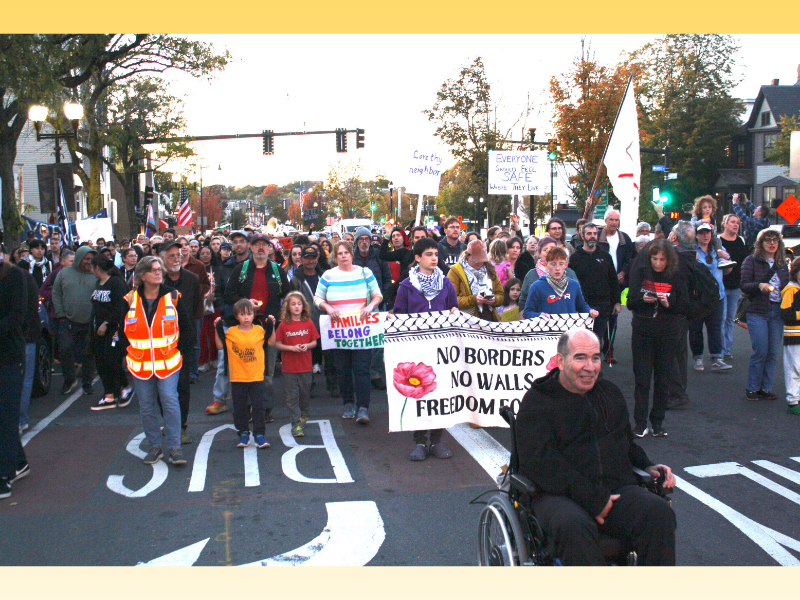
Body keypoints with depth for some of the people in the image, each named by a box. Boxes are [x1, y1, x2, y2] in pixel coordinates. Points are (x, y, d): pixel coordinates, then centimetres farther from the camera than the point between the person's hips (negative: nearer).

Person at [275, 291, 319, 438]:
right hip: (289, 367, -2)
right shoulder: (283, 325, -3)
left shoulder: (309, 323, 1)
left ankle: (303, 415, 37)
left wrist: (307, 346, -14)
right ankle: (296, 424, 5)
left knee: (305, 393, 12)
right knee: (292, 396, 0)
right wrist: (291, 348, -16)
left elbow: (315, 342, 7)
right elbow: (277, 344, -1)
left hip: (305, 366, 2)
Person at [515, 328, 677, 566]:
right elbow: (538, 462, -12)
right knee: (572, 526, -38)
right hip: (560, 495, -5)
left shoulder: (610, 393, 22)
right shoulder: (537, 401, 1)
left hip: (616, 489, 5)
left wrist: (648, 467, 14)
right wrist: (592, 498, -17)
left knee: (659, 513, -25)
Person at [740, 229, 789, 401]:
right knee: (760, 351, -7)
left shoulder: (782, 263, 15)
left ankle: (765, 388, 13)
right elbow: (744, 285, -6)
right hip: (758, 311, -4)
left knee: (773, 353, 3)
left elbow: (786, 286, 21)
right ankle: (752, 388, 7)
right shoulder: (751, 260, 0)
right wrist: (759, 285, -24)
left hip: (777, 312, 5)